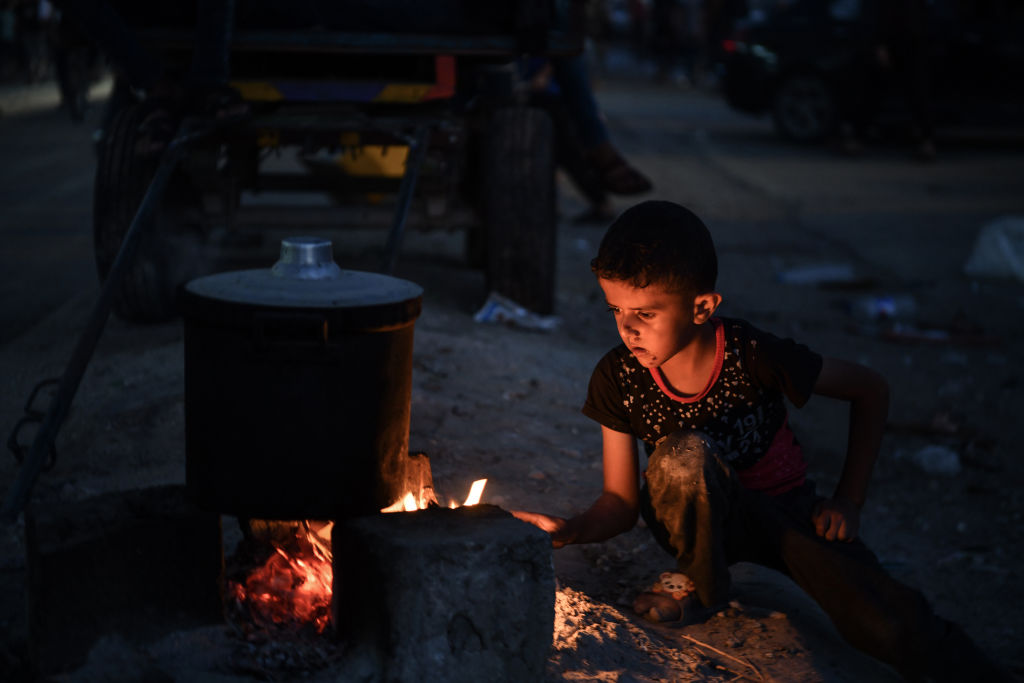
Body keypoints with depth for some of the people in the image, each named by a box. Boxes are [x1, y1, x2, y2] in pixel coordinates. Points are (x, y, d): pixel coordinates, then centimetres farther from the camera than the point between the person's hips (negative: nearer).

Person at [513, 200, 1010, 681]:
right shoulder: (617, 379, -16)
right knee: (682, 456, -35)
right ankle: (703, 588, -8)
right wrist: (569, 530, -29)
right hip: (704, 521, 2)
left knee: (891, 626, -29)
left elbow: (870, 390, -7)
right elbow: (621, 502, -8)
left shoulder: (753, 358, -23)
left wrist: (849, 501, -9)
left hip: (784, 510, -2)